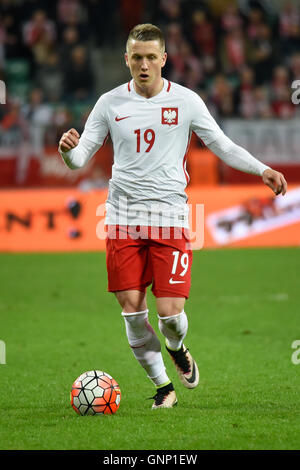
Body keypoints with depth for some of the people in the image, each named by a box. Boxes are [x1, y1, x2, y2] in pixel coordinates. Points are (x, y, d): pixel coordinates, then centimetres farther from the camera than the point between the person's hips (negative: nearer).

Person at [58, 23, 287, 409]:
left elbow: (223, 146, 9)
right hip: (123, 218, 1)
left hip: (170, 216, -1)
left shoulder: (186, 101, 3)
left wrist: (262, 170, -4)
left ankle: (177, 348, 27)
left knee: (170, 311, -10)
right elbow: (81, 158, 7)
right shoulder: (110, 103, 5)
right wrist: (68, 149, -17)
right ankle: (162, 385, 13)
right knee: (131, 308, -4)